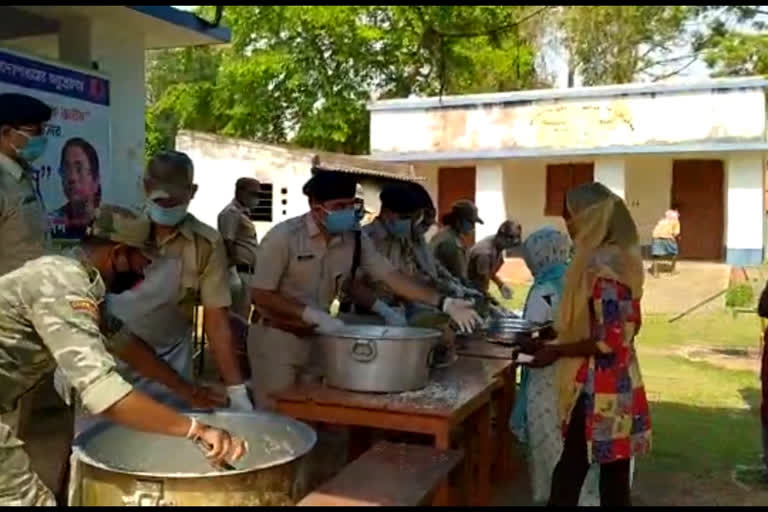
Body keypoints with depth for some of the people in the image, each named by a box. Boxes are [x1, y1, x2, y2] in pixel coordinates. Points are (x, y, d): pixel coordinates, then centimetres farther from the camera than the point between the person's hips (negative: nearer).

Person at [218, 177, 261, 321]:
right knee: (238, 318, -11)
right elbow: (227, 244, -19)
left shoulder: (243, 213, 20)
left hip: (246, 272, 10)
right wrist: (232, 274, -25)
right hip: (239, 272, -10)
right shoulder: (232, 212, -10)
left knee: (242, 316, 13)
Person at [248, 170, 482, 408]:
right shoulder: (283, 237, -18)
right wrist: (314, 314, -26)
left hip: (316, 340, 5)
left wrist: (444, 303, -15)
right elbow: (261, 295, -17)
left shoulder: (355, 239, -4)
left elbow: (390, 275, -6)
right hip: (277, 341, -5)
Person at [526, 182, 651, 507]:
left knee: (568, 476, 0)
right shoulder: (618, 257, 10)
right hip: (613, 386, 10)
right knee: (613, 479, 16)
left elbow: (608, 341, -23)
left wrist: (556, 351, -13)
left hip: (598, 390, -10)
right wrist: (558, 333, 16)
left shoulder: (601, 266, -20)